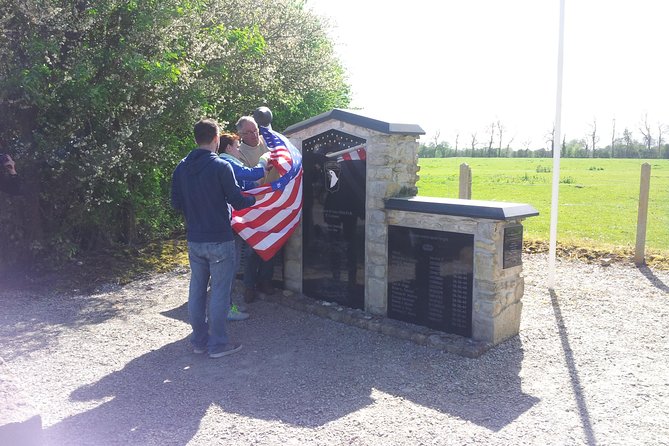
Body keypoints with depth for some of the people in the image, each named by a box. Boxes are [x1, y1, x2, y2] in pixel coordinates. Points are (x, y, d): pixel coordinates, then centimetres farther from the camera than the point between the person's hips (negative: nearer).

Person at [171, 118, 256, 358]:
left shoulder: (181, 168, 4)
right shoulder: (221, 166, -14)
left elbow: (176, 203, 9)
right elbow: (237, 201, -12)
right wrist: (254, 199, 7)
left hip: (194, 240, 6)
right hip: (219, 241, -6)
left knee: (196, 289, 14)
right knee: (220, 291, 3)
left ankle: (199, 340, 24)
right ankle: (217, 344, 11)